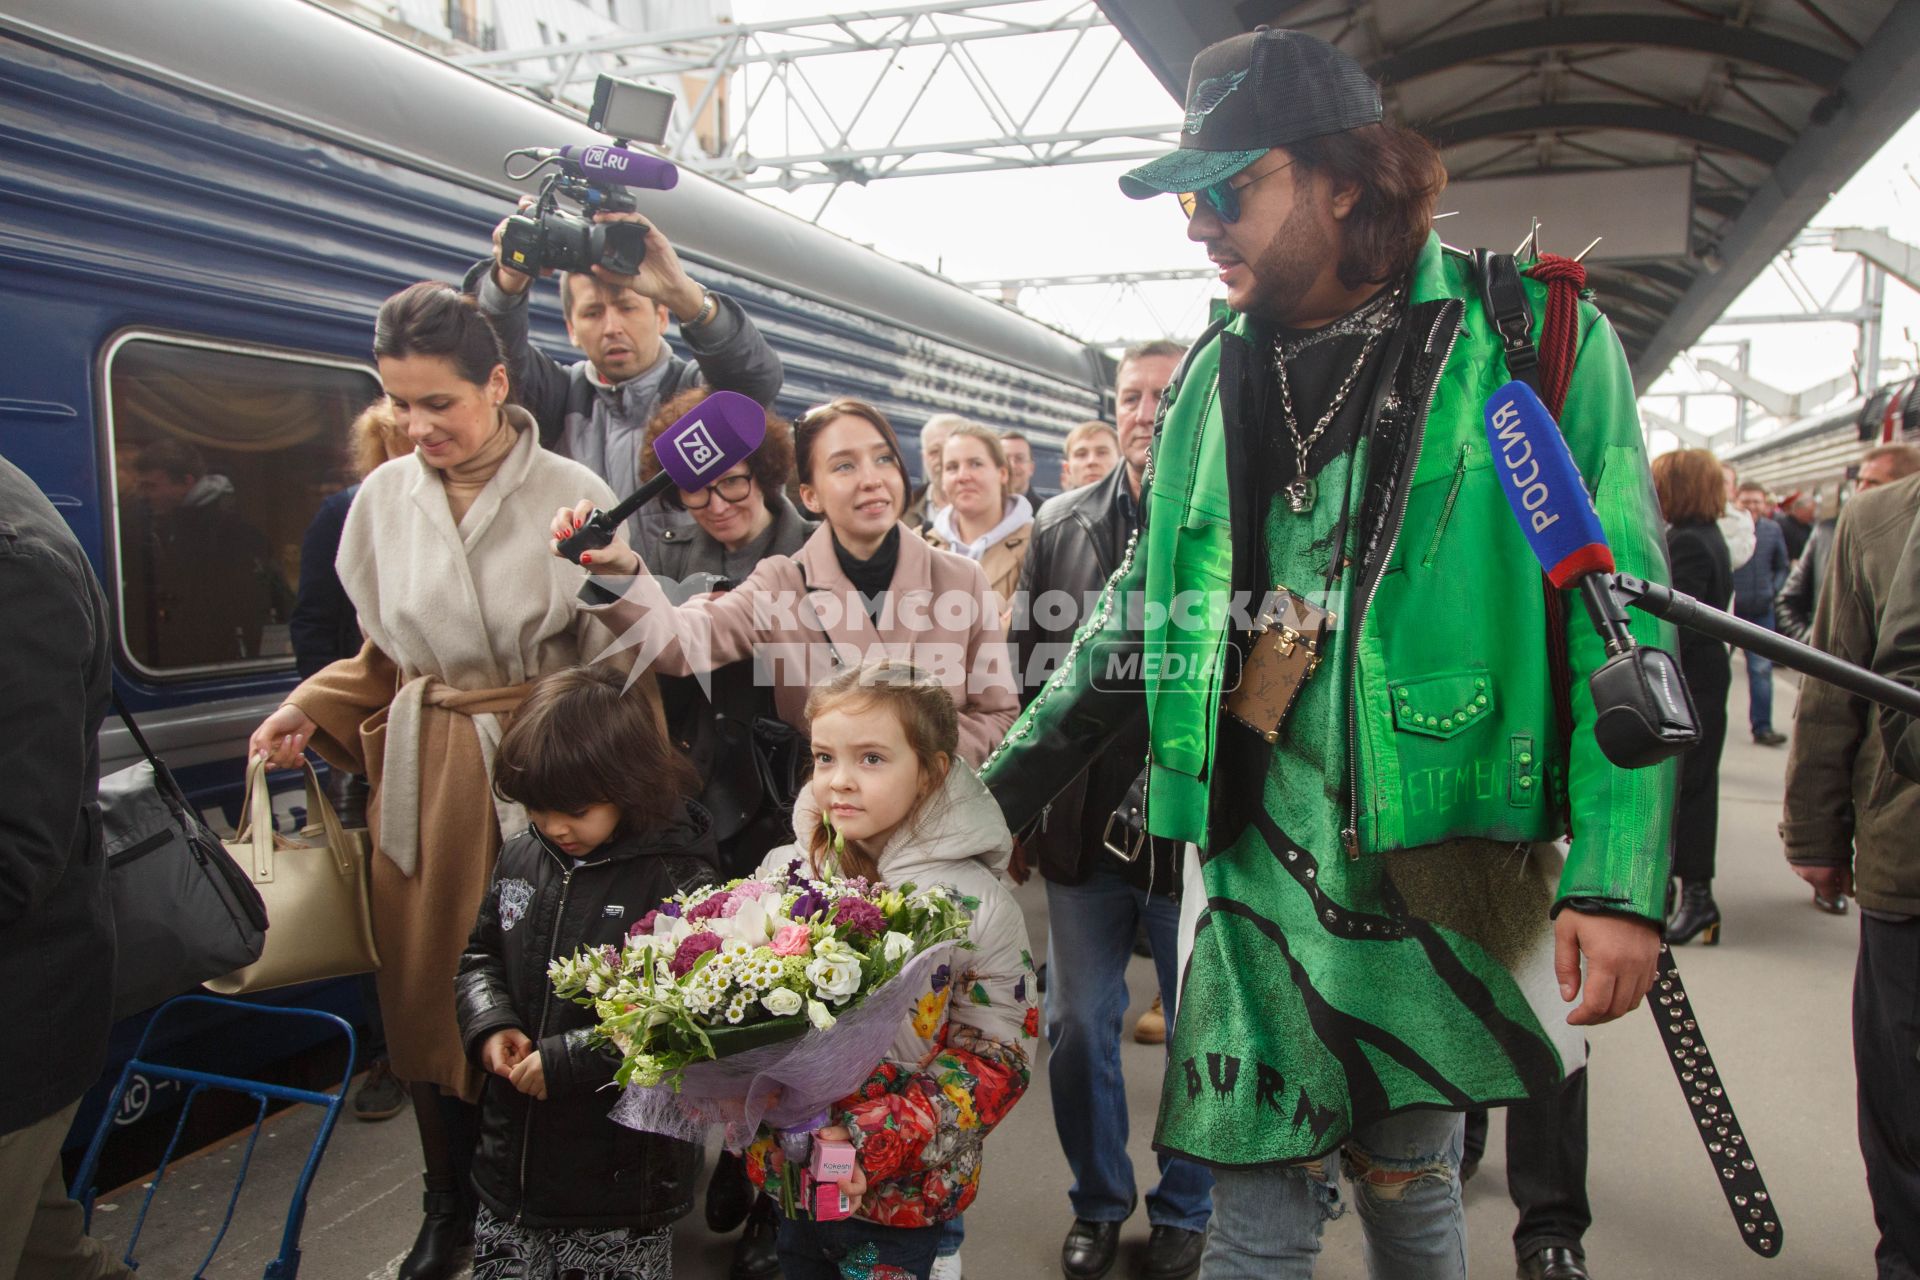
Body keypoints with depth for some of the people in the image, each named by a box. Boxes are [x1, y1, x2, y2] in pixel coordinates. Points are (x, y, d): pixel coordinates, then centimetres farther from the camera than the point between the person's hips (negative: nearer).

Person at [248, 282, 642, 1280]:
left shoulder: (572, 496, -8)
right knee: (425, 982, 11)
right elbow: (383, 653, 17)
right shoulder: (384, 496, 6)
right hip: (421, 772, 4)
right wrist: (309, 710, 2)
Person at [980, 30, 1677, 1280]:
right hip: (1256, 864, 3)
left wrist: (1619, 879, -13)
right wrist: (992, 797, 10)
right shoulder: (1215, 379, 10)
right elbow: (1143, 611, 15)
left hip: (1439, 865, -3)